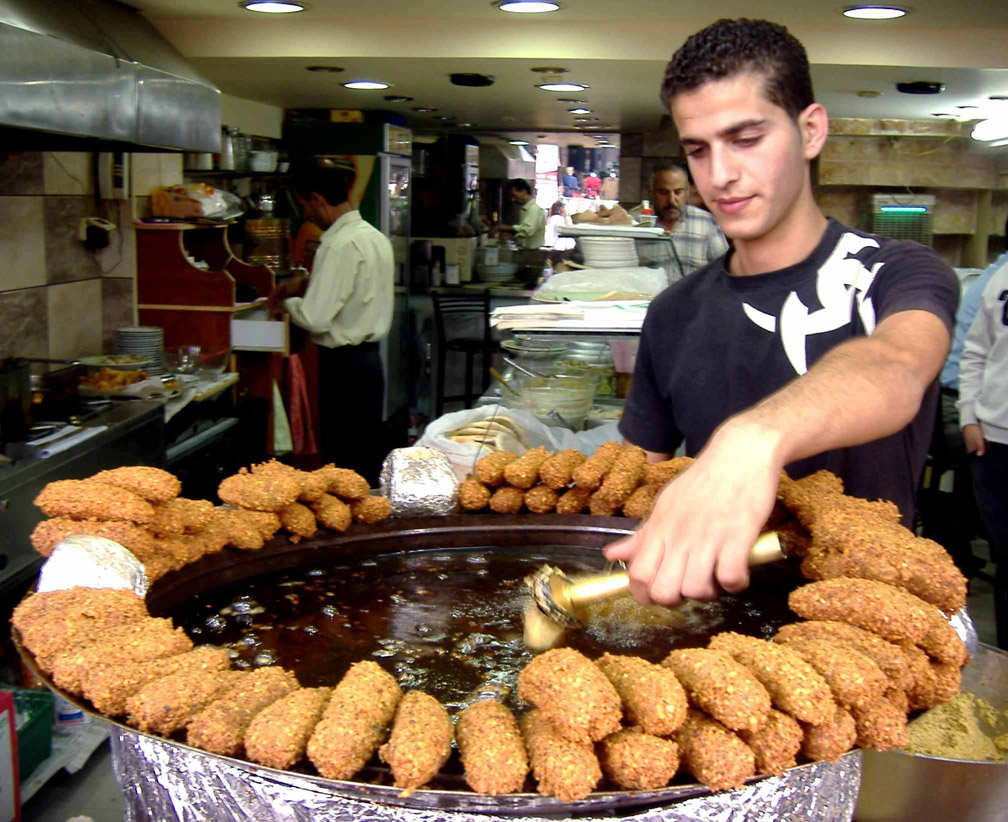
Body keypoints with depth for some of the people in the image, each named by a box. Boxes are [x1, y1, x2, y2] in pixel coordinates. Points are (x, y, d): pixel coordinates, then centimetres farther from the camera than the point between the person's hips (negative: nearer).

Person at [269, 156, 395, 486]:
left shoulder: (340, 245, -19)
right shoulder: (375, 236, 9)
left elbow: (315, 319, -21)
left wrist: (287, 303, -2)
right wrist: (305, 284, 17)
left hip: (344, 366, -9)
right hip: (370, 357, 9)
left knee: (342, 463, -1)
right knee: (370, 461, 16)